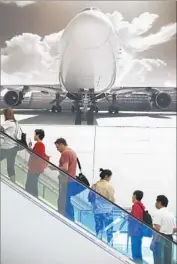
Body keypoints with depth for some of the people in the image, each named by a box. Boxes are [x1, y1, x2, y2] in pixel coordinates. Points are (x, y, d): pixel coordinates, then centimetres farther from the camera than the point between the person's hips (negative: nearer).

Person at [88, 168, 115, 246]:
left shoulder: (95, 185, -1)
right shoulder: (109, 186, -13)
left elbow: (90, 198, 2)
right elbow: (111, 199, -14)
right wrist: (113, 204, 7)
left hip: (97, 210, 4)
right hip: (107, 210, -4)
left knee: (99, 228, 12)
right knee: (109, 229, 8)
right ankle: (110, 244, 13)